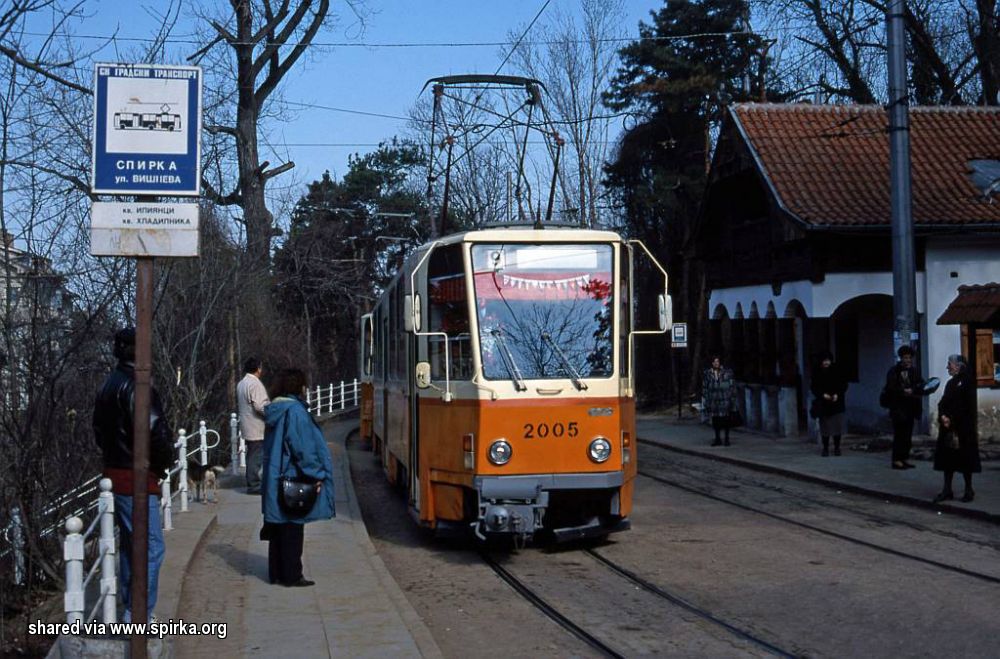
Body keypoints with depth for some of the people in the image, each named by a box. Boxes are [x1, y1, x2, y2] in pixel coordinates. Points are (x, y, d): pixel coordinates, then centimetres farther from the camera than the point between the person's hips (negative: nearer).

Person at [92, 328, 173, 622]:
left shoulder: (107, 386, 14)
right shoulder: (136, 387, -18)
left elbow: (99, 430, 22)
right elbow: (155, 432, -23)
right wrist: (164, 462, -6)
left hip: (114, 473, 10)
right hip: (137, 479, -10)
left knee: (129, 543, 19)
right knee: (151, 547, -8)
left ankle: (131, 611, 27)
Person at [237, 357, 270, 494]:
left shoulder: (241, 384, 12)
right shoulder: (255, 384, -18)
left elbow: (238, 405, 19)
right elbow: (260, 406, -24)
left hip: (247, 426, 10)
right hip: (256, 428, -10)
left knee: (252, 455, 16)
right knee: (256, 456, -5)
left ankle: (252, 482, 21)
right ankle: (254, 485, -3)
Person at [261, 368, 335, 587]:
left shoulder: (274, 411, 10)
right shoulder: (295, 411, -17)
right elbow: (303, 447, -20)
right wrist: (316, 475, -13)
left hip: (275, 478, 9)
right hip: (293, 479, -9)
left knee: (279, 526, 13)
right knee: (292, 528, -1)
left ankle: (276, 573, 18)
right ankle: (291, 575, 4)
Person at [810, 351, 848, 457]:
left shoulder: (837, 371, -1)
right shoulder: (817, 373, 0)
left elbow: (844, 385, 3)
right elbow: (813, 388, 2)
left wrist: (837, 395, -12)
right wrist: (823, 395, -13)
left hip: (837, 403, 0)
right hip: (823, 404, 0)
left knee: (837, 426, -1)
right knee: (825, 427, 1)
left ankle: (837, 447, 11)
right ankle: (825, 448, 10)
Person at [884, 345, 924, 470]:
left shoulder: (914, 371, 10)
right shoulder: (894, 371, -5)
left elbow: (921, 385, 3)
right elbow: (890, 388, -12)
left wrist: (912, 390, -16)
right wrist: (903, 391, -22)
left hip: (910, 407, 5)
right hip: (898, 407, -5)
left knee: (908, 435, 8)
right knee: (899, 434, -6)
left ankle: (905, 458, 15)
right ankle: (896, 460, -2)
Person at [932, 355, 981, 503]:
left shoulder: (967, 381, -9)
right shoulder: (951, 383, 14)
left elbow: (969, 405, -13)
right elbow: (943, 402, 11)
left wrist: (951, 420, -12)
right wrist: (943, 416, -8)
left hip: (963, 428, -7)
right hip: (949, 426, 7)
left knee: (964, 457, 0)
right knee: (948, 457, 6)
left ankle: (969, 490, 10)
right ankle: (947, 491, 9)